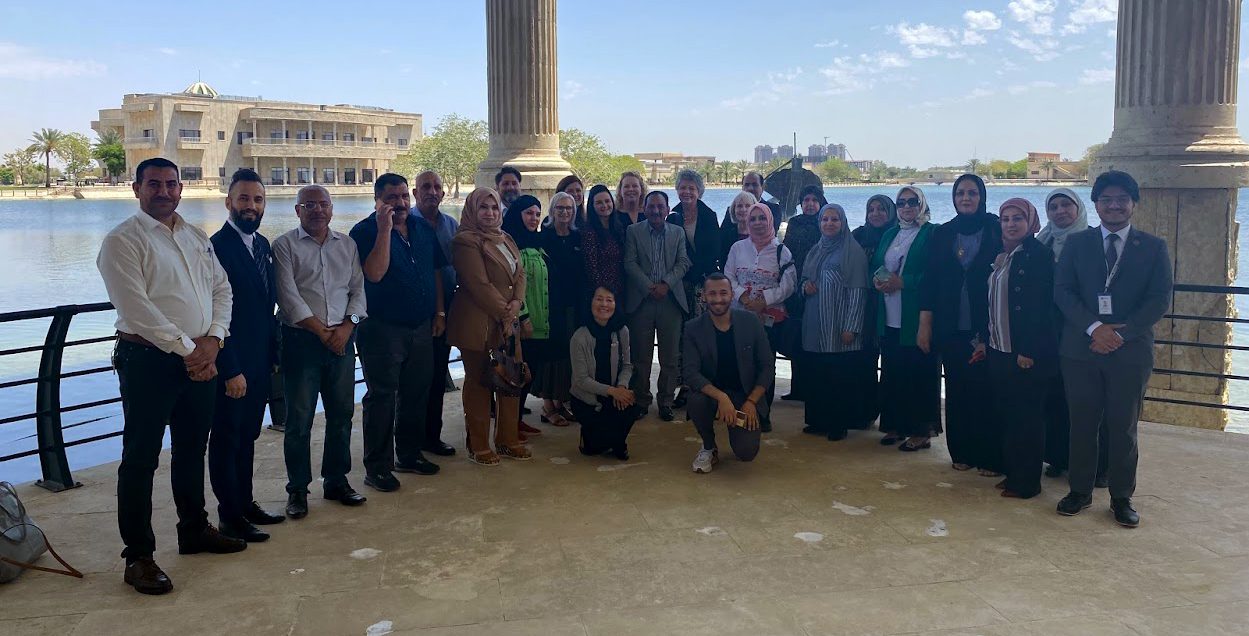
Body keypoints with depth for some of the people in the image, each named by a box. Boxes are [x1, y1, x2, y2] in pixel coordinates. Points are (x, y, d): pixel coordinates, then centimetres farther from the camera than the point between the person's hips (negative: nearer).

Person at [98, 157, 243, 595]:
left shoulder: (197, 238, 13)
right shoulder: (123, 241, -8)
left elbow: (222, 288, 10)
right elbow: (136, 308, -16)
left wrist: (212, 339, -6)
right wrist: (188, 349, -15)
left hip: (200, 358, 7)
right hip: (148, 359, -6)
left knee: (192, 450, 18)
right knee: (140, 457, 0)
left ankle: (194, 530, 33)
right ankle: (138, 555, 9)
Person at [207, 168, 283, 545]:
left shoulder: (263, 245, 10)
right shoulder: (217, 247, -16)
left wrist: (274, 353, 12)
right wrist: (230, 370, -19)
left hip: (259, 362, 8)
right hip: (232, 364, -8)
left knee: (247, 435, 17)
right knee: (227, 439, 5)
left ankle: (245, 503, 29)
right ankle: (230, 517, 15)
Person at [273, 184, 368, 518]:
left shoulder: (347, 244, 12)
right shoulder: (284, 245, -1)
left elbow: (358, 288, 8)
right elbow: (288, 296, -9)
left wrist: (347, 326, -7)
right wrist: (322, 330, -11)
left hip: (342, 338, 4)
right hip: (302, 338, -4)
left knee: (342, 413, 9)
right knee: (299, 419, 0)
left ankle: (336, 481, 23)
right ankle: (297, 489, 11)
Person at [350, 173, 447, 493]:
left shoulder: (422, 228, 9)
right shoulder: (365, 231, -9)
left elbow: (435, 271, 16)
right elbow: (375, 273, -24)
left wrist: (439, 311, 10)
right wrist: (385, 229, -25)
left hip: (421, 327, 6)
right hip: (382, 330, -6)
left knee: (416, 394, 14)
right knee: (381, 397, -1)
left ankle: (409, 454, 29)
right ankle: (377, 467, 7)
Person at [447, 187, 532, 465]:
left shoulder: (505, 239, 16)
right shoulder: (465, 242, -11)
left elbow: (519, 273, 11)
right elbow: (480, 285, -17)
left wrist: (516, 303, -7)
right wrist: (504, 314, -14)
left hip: (507, 320, 8)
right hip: (478, 323, -8)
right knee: (479, 381, 1)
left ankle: (508, 439, 21)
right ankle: (478, 446, 11)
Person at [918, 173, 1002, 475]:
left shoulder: (996, 230, 1)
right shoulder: (942, 234, 8)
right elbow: (930, 282, 7)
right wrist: (925, 325, 2)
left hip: (986, 328, -3)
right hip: (951, 329, 3)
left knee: (985, 390, -3)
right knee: (957, 391, 7)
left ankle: (990, 458, 7)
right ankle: (962, 453, 18)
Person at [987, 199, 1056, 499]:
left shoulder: (1039, 255, -10)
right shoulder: (1000, 256, 13)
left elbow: (1042, 307, -16)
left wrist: (1029, 351, -18)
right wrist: (986, 341, 12)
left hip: (1027, 353, -7)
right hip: (1000, 350, 8)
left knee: (1026, 416, 1)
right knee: (1005, 414, 12)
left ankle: (1027, 482, 10)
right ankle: (1012, 471, 24)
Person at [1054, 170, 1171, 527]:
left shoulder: (1153, 248, 4)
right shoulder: (1077, 244, 7)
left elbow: (1160, 299, -3)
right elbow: (1062, 291, -2)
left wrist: (1120, 332, -14)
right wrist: (1094, 328, -15)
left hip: (1131, 351, -1)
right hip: (1081, 349, 1)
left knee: (1123, 428, 6)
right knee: (1082, 425, 7)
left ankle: (1122, 497, 18)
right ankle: (1080, 491, 20)